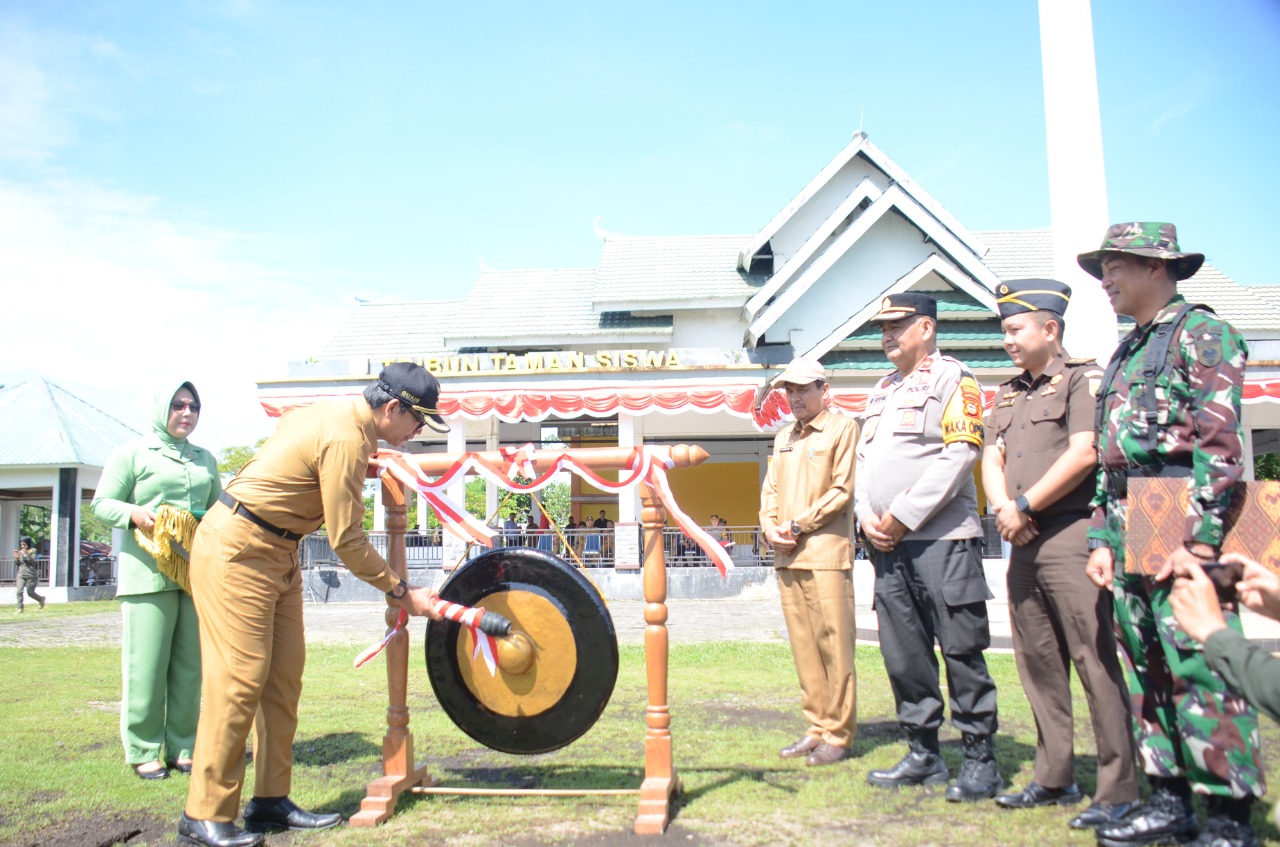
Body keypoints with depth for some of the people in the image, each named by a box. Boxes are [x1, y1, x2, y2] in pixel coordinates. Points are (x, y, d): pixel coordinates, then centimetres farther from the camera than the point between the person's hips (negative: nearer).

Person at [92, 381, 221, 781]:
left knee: (190, 665, 6)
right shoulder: (132, 453, 5)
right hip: (148, 572, -4)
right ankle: (143, 752, 8)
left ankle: (182, 748, 15)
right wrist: (134, 514, -18)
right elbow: (102, 504, 2)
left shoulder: (205, 459, 19)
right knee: (146, 664, -4)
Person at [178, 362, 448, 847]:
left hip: (275, 553, 10)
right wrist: (401, 593, -12)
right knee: (241, 676, -9)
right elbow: (347, 541, -20)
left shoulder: (338, 412, 7)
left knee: (284, 677, 7)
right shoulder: (346, 439, -22)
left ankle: (271, 802, 14)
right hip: (237, 551, -10)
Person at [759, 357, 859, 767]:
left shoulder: (842, 428, 0)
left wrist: (799, 524, -10)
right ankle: (817, 727, 17)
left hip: (826, 553, -6)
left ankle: (838, 734, 5)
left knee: (833, 644, -3)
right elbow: (769, 490, 19)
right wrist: (771, 528, 1)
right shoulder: (783, 437, 20)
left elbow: (842, 490, -7)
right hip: (787, 556, 7)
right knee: (803, 645, 9)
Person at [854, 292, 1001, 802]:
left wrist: (903, 517, -14)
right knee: (903, 655, 10)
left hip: (941, 539, -7)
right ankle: (923, 755, 21)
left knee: (961, 653, -2)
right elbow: (863, 459, 20)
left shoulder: (952, 378, -1)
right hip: (887, 546, 7)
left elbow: (960, 454, -13)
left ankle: (981, 762, 10)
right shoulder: (882, 391, 21)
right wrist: (867, 516, 2)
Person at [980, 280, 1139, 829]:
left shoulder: (1084, 378, -2)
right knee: (1038, 664, 10)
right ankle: (1055, 779, 20)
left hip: (1071, 538, -8)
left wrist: (1024, 506, -11)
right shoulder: (1007, 394, 20)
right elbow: (992, 460, 13)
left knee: (1095, 661, -7)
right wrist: (1002, 508, -6)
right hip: (1023, 543, 8)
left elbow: (1083, 454, -14)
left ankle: (1119, 791, 0)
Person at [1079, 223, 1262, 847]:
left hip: (1179, 529, -8)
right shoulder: (1125, 353, 22)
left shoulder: (1200, 333, -4)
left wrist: (1198, 538, -20)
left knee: (1201, 669, -6)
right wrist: (1102, 538, 15)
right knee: (1145, 669, 11)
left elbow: (1220, 445, -14)